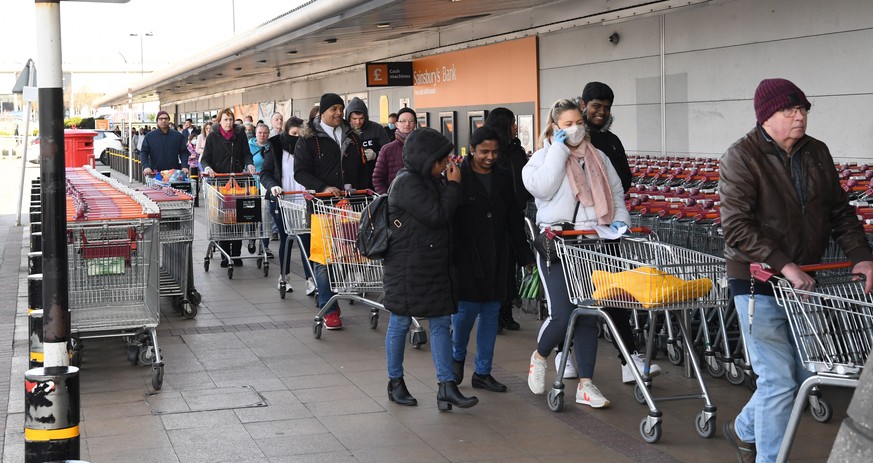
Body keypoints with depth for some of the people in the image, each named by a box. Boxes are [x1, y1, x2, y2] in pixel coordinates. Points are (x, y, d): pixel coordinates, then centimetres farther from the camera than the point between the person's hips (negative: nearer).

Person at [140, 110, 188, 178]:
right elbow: (143, 152, 3)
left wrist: (185, 166, -10)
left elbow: (184, 152, 6)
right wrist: (146, 166, -14)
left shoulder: (178, 135, 7)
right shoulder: (149, 136, 6)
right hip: (155, 174, -1)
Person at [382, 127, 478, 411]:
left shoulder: (428, 180, 13)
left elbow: (445, 215, 16)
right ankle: (395, 382, 20)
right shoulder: (407, 182, -16)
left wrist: (451, 183, 6)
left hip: (434, 266, 9)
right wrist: (453, 185, -12)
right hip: (407, 267, -9)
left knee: (441, 323, 3)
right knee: (400, 322, 6)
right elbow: (436, 215, -21)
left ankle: (447, 387, 4)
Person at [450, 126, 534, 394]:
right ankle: (457, 356, 23)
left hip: (496, 260, 5)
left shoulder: (503, 181, 12)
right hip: (466, 258, -5)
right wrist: (450, 257, -14)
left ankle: (482, 372, 14)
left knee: (491, 312, 6)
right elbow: (448, 220, -8)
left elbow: (514, 223, 15)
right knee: (466, 309, -6)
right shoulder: (458, 178, -4)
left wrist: (526, 256, 13)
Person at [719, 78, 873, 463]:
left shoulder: (817, 153, 7)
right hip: (759, 283, -7)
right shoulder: (741, 158, -13)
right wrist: (783, 265, -27)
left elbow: (840, 212, 12)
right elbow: (736, 228, -20)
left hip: (805, 282, 7)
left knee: (804, 374, 14)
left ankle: (744, 430, 36)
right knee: (778, 381, -4)